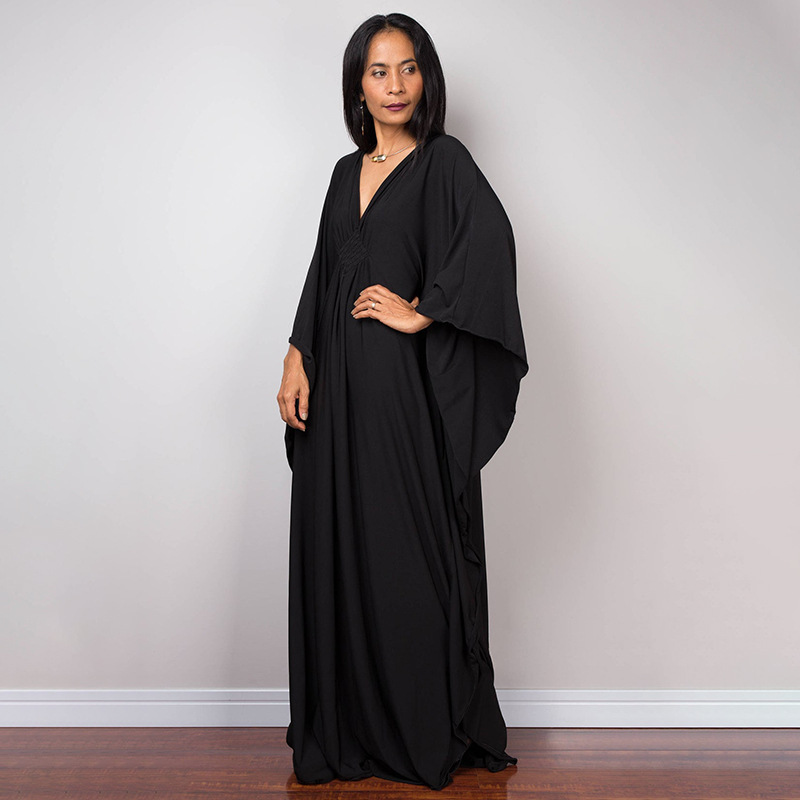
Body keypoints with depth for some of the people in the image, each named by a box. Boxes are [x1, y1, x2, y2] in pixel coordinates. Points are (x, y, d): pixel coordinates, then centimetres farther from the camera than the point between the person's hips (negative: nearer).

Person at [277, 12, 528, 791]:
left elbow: (492, 238, -21)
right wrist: (296, 361, 4)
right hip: (341, 385, 6)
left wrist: (421, 313, -18)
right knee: (340, 545, 8)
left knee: (413, 548, -1)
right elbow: (320, 276, 15)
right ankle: (349, 726, 23)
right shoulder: (347, 172, 17)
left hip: (408, 385, -6)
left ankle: (429, 732, 16)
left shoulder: (444, 162, -2)